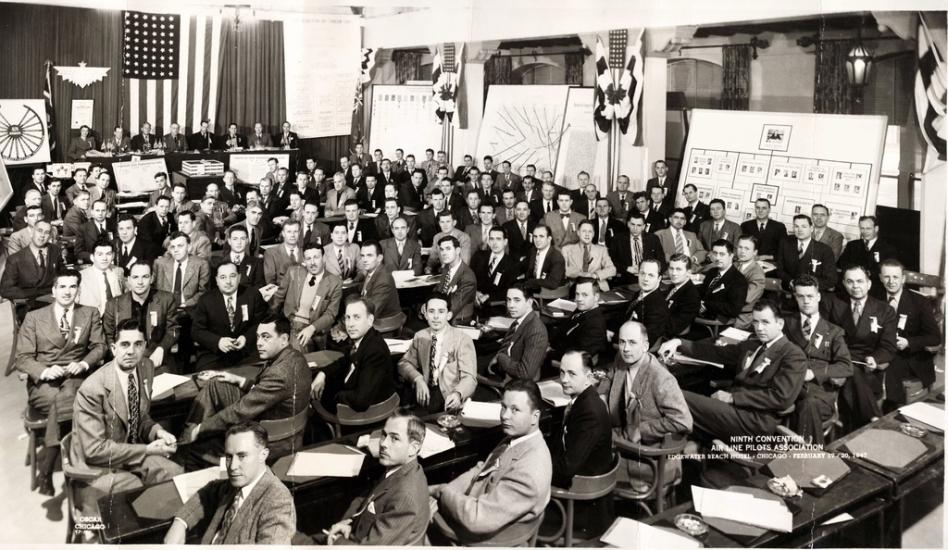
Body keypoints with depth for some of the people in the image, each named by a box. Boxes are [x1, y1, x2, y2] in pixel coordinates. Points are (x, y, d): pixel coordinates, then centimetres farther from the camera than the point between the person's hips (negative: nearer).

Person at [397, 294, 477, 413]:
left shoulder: (462, 339, -3)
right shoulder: (419, 336, 12)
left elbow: (469, 378, -10)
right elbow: (404, 363, 9)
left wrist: (458, 394, -32)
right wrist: (418, 379, -13)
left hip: (449, 400, -4)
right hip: (426, 393, 4)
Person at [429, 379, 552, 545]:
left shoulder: (530, 470, -35)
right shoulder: (517, 437, -5)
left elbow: (478, 518, -32)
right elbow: (482, 470, 7)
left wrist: (443, 492, -17)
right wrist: (439, 490, -5)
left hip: (485, 538, -8)